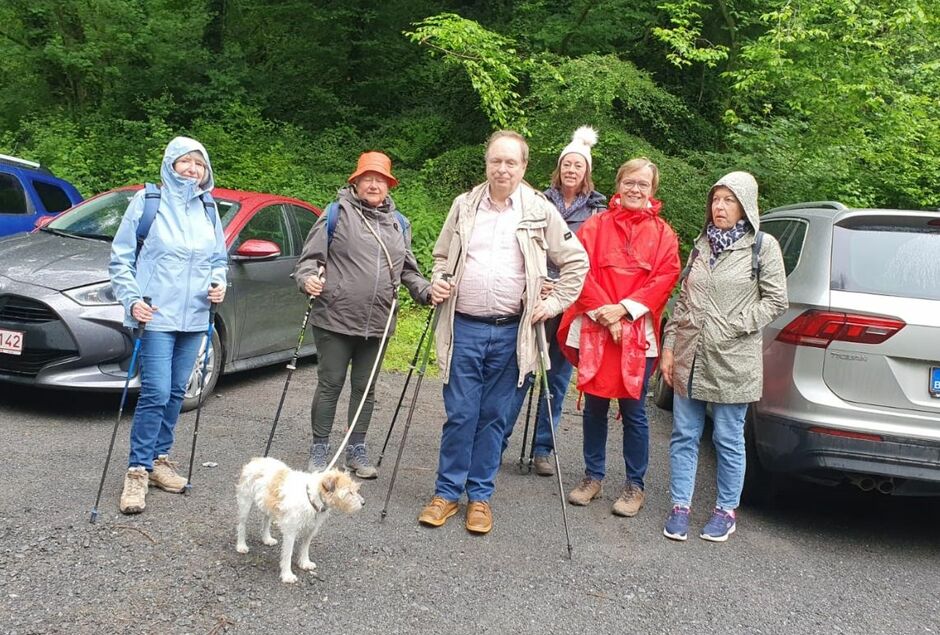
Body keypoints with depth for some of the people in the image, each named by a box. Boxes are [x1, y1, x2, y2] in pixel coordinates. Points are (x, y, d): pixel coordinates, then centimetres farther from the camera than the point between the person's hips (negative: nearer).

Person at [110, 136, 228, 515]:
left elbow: (219, 259, 21)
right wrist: (132, 299, -13)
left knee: (176, 392, 10)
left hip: (194, 317, 5)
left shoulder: (208, 210, 11)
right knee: (156, 393, -11)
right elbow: (121, 259, -1)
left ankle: (159, 458, 23)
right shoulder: (147, 202, -2)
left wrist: (218, 283, 0)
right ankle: (138, 470, -1)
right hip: (157, 315, -5)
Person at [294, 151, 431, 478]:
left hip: (377, 323, 4)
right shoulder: (337, 213, -1)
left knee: (365, 388, 13)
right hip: (335, 319, -4)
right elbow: (311, 256, -3)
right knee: (330, 385, 4)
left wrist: (427, 291, 0)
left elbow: (407, 270, 17)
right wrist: (308, 279, -23)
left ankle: (356, 449, 26)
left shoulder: (399, 223, 13)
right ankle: (320, 449, 18)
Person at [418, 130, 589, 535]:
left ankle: (480, 496, 20)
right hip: (464, 329, 1)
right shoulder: (464, 206, 7)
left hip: (510, 333, -1)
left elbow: (576, 261, 8)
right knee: (459, 414, 3)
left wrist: (555, 303, 0)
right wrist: (437, 282, 1)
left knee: (494, 417, 8)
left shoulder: (541, 212, 1)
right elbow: (442, 255, 19)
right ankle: (447, 492, 17)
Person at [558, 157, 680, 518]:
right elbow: (582, 270, -2)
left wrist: (624, 309, -14)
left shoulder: (662, 233, 6)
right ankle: (593, 476, 24)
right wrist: (603, 312, -13)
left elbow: (665, 278, -4)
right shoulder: (596, 225, 6)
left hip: (637, 333, -1)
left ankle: (635, 485, 16)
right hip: (594, 329, 1)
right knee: (594, 406, 9)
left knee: (634, 411, 3)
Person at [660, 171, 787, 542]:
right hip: (689, 357, 4)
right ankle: (680, 506, 18)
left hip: (732, 360, -4)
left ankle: (726, 510, 19)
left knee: (728, 439, 5)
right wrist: (669, 346, 7)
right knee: (684, 435, 7)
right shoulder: (702, 244, 12)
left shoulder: (763, 246, -2)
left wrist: (732, 326, -13)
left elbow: (775, 301, -4)